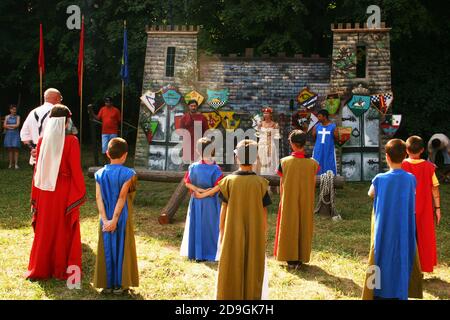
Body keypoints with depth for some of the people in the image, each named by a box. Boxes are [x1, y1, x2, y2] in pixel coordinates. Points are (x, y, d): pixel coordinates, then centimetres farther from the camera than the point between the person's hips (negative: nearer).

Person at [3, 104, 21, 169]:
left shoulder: (17, 117, 5)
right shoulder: (7, 117, 9)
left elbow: (17, 125, -7)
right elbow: (4, 126, 2)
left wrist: (8, 125, -4)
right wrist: (12, 127, -9)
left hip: (15, 134, -1)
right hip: (8, 134, 1)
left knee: (15, 149, -7)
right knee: (9, 149, 0)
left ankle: (16, 164, -7)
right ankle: (10, 164, 4)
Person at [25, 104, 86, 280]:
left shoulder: (42, 141, -3)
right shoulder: (71, 141, -15)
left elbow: (37, 169, 2)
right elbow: (76, 169, -13)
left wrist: (36, 196, 9)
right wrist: (81, 192, -2)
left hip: (45, 192, 3)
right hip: (65, 192, -3)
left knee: (45, 230, 15)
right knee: (64, 230, 10)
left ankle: (41, 268, 23)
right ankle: (63, 269, 15)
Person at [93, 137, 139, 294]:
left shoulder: (100, 174, -1)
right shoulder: (128, 174, -11)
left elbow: (98, 197, -8)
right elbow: (122, 197, -16)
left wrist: (105, 220, -11)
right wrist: (115, 220, -16)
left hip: (106, 219, 3)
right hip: (122, 218, -3)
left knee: (107, 249, 10)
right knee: (121, 248, 7)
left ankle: (107, 284, 15)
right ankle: (119, 284, 11)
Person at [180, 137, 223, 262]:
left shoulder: (192, 167, -7)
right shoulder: (215, 169, -17)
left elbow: (187, 183, -2)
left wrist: (197, 189, -5)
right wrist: (207, 191, -6)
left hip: (195, 202, 3)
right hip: (210, 203, -3)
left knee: (196, 225, 15)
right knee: (208, 226, 8)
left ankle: (194, 252, 22)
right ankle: (206, 253, 12)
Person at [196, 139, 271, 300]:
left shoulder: (229, 181, -9)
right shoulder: (261, 183, -8)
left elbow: (223, 210, -4)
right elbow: (264, 213, -4)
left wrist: (221, 232, 6)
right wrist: (264, 235, 7)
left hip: (232, 233, 0)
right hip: (255, 234, 0)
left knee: (231, 270, 10)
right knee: (253, 269, 12)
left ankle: (231, 295, 16)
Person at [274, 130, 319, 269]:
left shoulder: (284, 162, -11)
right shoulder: (312, 163, -9)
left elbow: (281, 184, -2)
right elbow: (313, 184, 1)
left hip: (288, 201, 0)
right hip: (306, 202, 1)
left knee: (289, 227, 10)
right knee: (304, 226, 12)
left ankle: (290, 259, 13)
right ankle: (301, 257, 16)